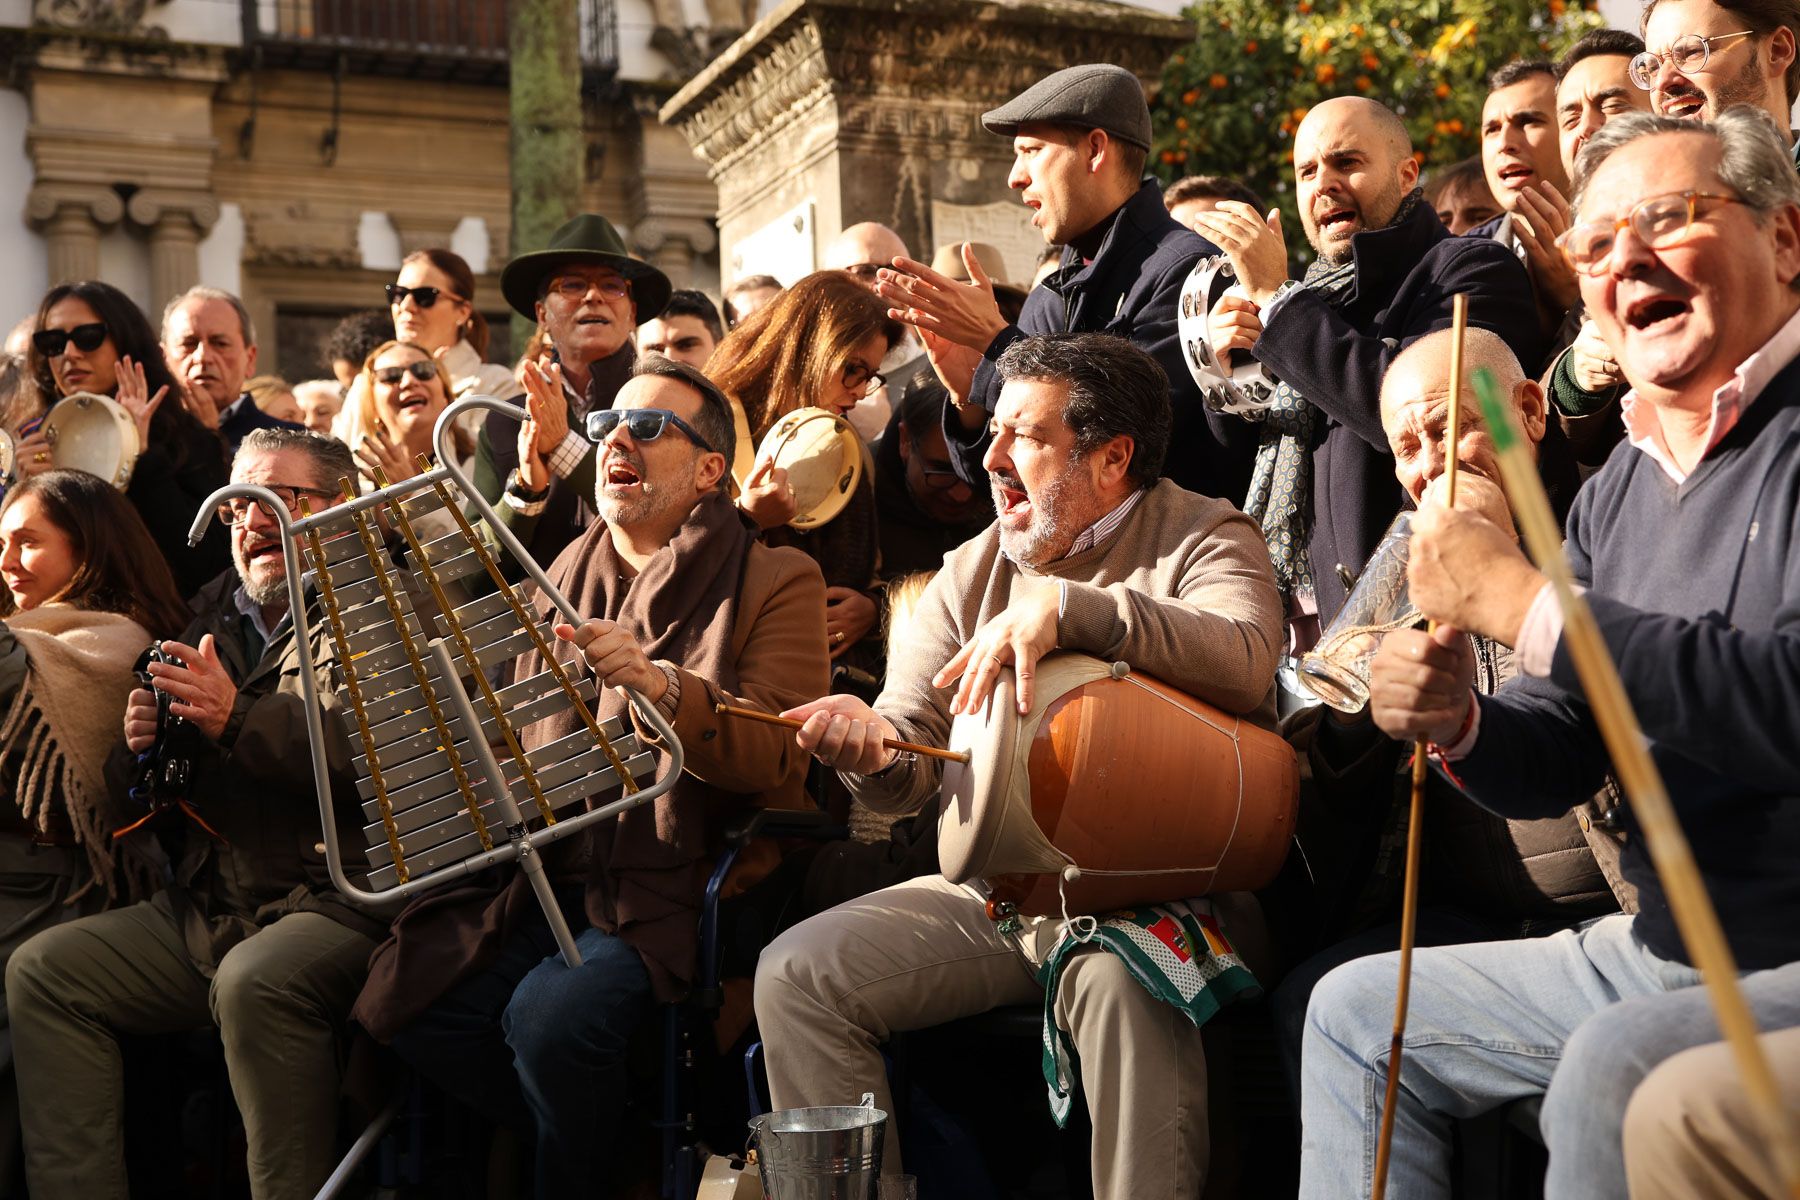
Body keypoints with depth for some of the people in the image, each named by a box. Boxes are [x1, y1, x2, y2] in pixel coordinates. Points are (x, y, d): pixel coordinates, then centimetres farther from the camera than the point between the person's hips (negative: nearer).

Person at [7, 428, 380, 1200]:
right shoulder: (213, 619, 20)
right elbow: (130, 793, 26)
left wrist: (238, 718, -21)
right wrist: (139, 746, 1)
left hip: (335, 898, -7)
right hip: (205, 908, 8)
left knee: (255, 981, -34)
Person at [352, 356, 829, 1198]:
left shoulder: (775, 583, 0)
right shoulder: (563, 578, 18)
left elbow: (776, 759, -12)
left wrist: (658, 684, -28)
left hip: (675, 885, -6)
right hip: (546, 875, 6)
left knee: (550, 1015, -30)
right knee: (406, 1002, -16)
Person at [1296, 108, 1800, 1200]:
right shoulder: (1618, 489, 11)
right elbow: (1559, 759, 13)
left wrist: (1525, 602, -24)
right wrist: (1457, 722, -10)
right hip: (1657, 949, 8)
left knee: (1613, 1069, -34)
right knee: (1360, 1012, 12)